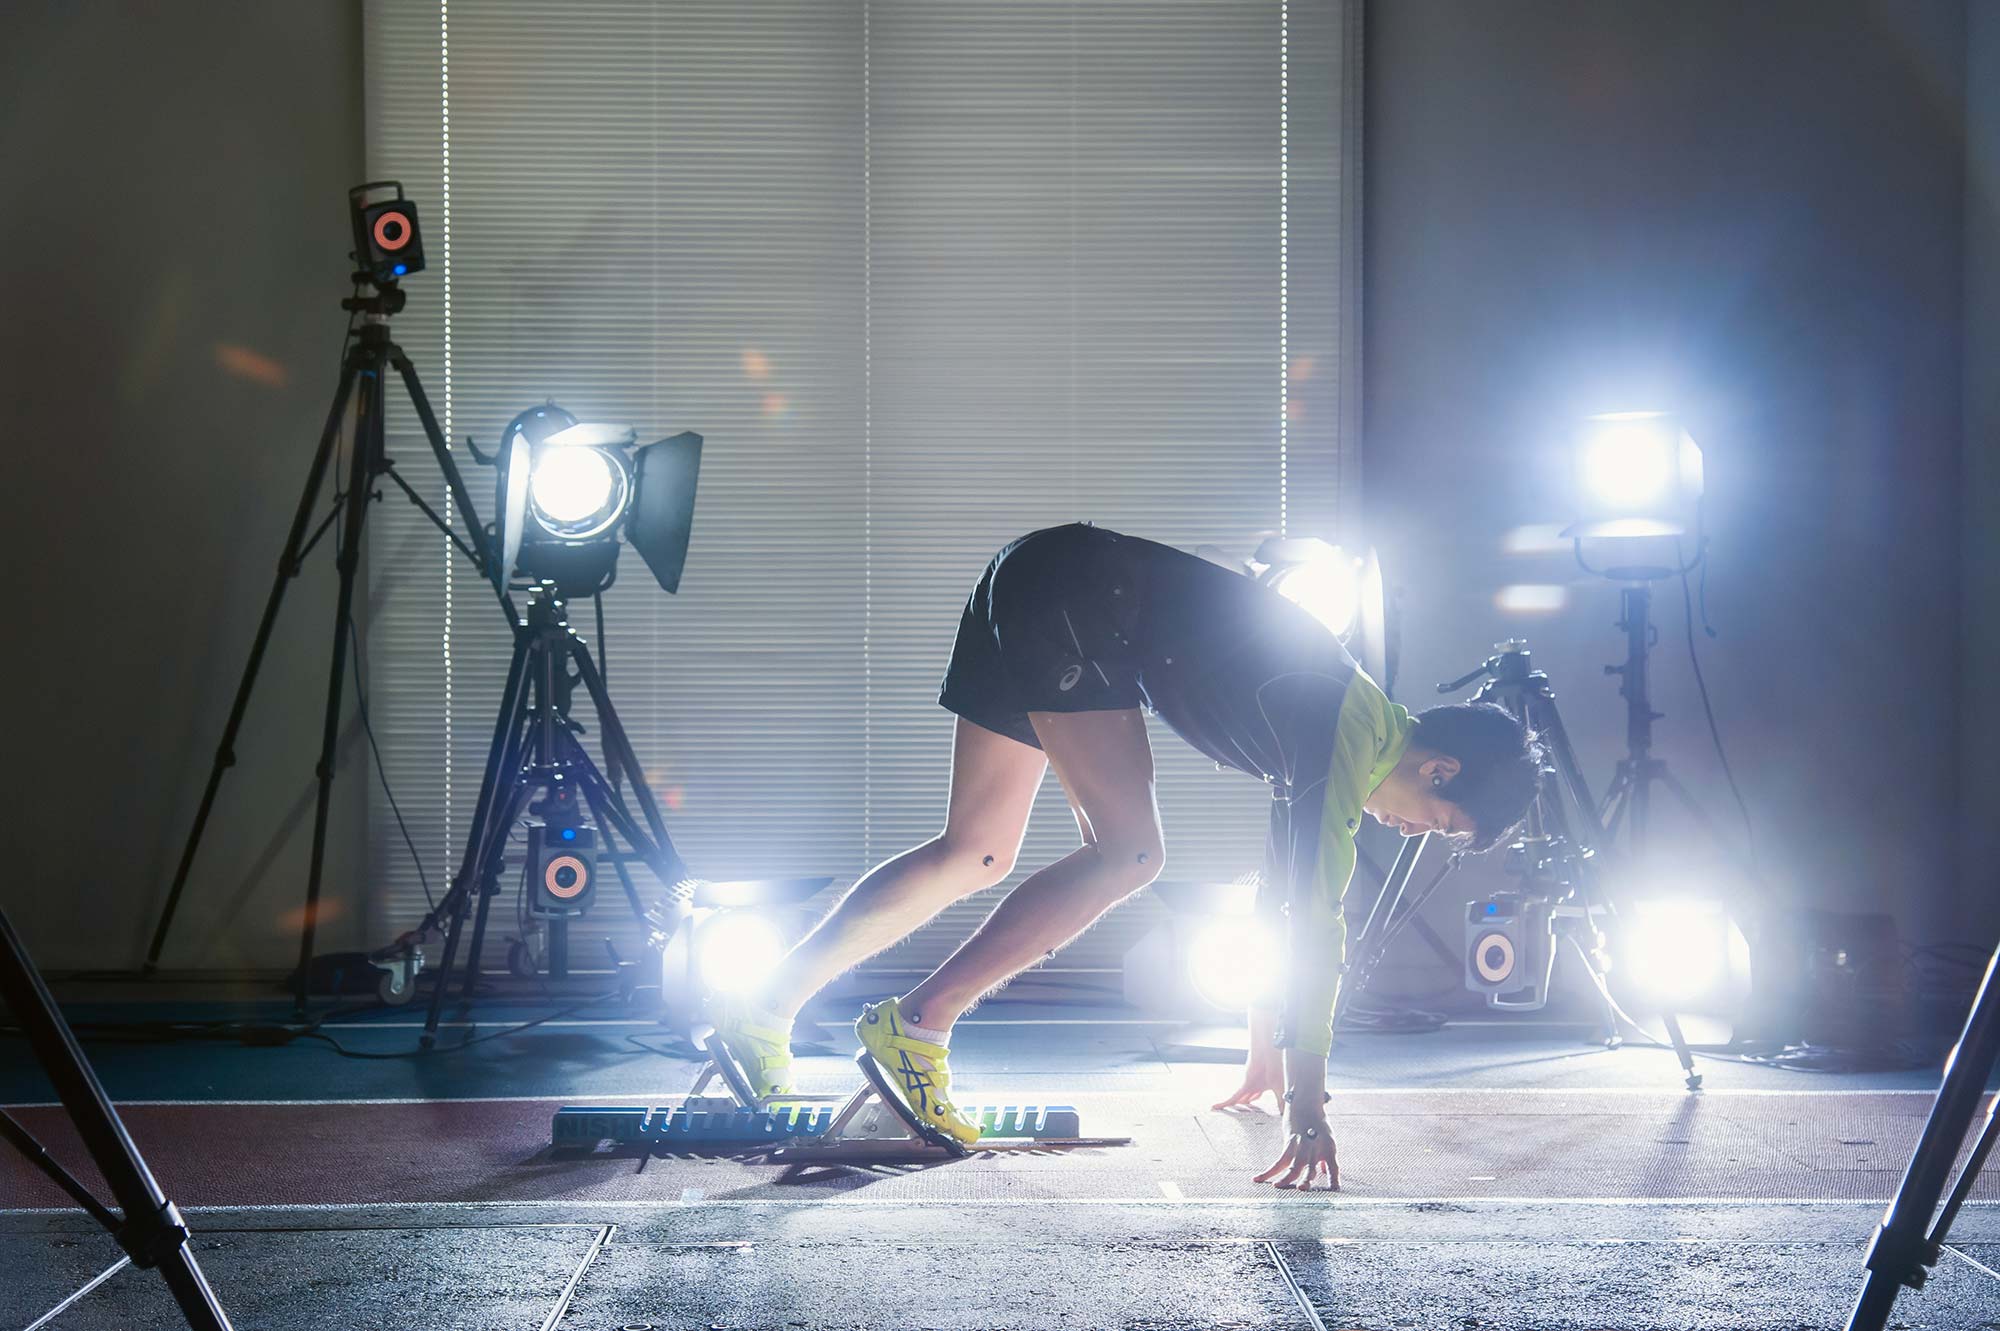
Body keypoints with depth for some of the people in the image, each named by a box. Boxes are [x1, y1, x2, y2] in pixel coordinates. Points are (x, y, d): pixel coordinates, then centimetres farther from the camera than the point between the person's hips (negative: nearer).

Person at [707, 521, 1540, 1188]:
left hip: (1037, 601, 9)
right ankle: (917, 1024, -16)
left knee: (974, 857, 11)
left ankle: (766, 1013, 11)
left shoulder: (1326, 734, 14)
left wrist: (1265, 1056, 27)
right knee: (1129, 854, -16)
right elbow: (1316, 923, -21)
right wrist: (1309, 1107, -22)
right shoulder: (1355, 739, -13)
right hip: (1074, 595, -9)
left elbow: (1279, 902, 23)